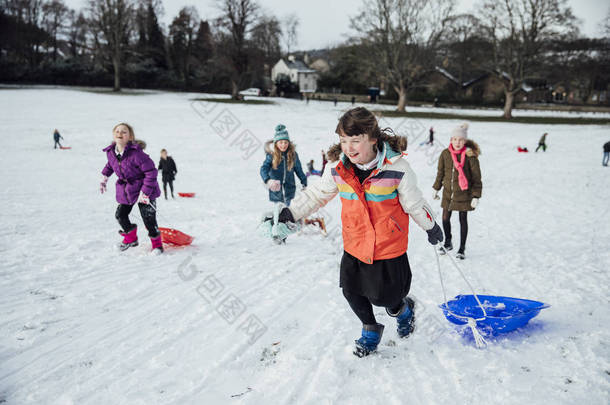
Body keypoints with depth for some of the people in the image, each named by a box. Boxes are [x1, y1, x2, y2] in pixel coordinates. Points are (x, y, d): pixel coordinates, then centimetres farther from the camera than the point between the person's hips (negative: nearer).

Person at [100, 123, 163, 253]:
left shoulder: (136, 153, -26)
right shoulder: (111, 152, -5)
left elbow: (151, 171, -24)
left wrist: (145, 192, -24)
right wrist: (104, 178, 26)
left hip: (142, 187, -6)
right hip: (125, 189, 6)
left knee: (148, 218, -6)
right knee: (120, 215, 6)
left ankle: (156, 243, 16)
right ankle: (131, 238, 32)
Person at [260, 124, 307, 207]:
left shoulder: (293, 154, -3)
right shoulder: (271, 155, -11)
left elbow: (299, 170, 10)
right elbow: (264, 169, -25)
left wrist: (304, 183, 17)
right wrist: (267, 180, -45)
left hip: (289, 191, 1)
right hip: (276, 191, 0)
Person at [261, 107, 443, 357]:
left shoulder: (396, 168, -20)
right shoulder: (337, 168, -10)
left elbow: (414, 202, -5)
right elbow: (318, 194, 6)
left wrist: (431, 226, 8)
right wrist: (292, 212, 4)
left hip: (389, 247, -4)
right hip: (354, 245, 4)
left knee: (383, 297, 6)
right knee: (351, 290, 10)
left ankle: (402, 309, 45)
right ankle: (370, 330, 40)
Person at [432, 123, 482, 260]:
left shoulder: (470, 155, -13)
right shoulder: (445, 154, -2)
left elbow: (476, 177, -8)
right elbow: (440, 172, 12)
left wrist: (476, 196, -9)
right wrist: (436, 189, 16)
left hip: (463, 193, -3)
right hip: (448, 192, 3)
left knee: (463, 220, 7)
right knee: (445, 219, 9)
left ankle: (462, 249, 22)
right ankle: (448, 243, 34)